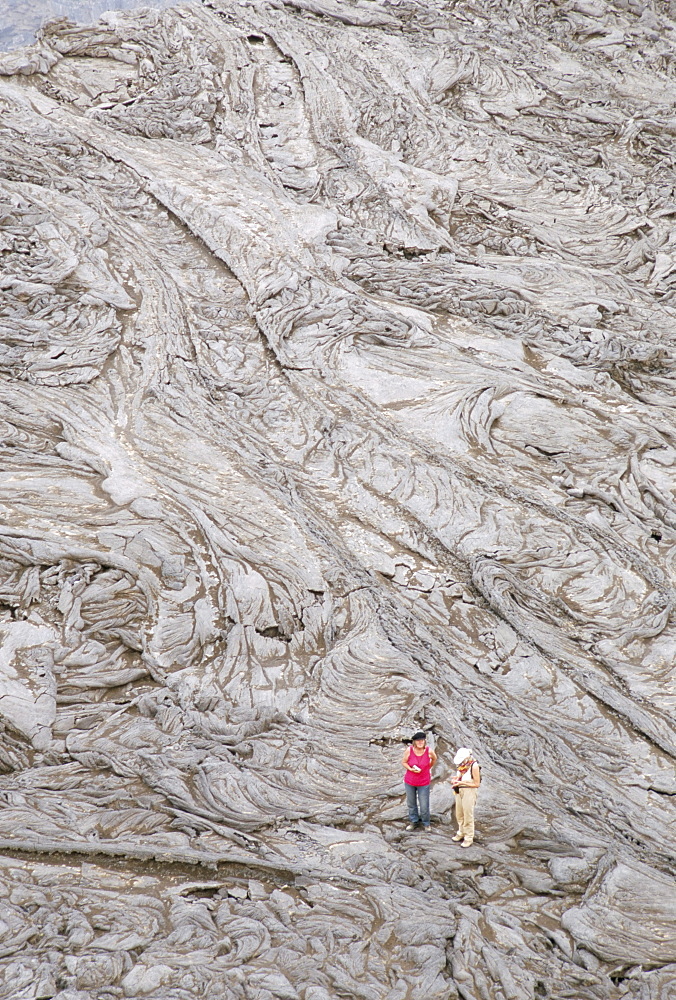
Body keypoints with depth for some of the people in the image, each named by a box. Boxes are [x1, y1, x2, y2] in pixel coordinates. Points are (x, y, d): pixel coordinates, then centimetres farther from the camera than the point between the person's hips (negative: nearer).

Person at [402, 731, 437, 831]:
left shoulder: (429, 751, -16)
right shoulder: (409, 750, -17)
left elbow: (434, 759, 7)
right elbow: (404, 762, -4)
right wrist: (411, 769, -19)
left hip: (424, 783, -1)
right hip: (410, 781, 1)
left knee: (424, 806, 2)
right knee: (411, 803, 16)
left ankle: (426, 823, 25)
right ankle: (413, 822, 37)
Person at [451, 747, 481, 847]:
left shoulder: (474, 766, -20)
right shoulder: (461, 764, 0)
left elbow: (476, 784, -17)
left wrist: (461, 783, -22)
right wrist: (455, 779, -7)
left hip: (469, 791, -7)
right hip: (459, 791, 7)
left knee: (468, 816, 0)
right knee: (459, 814, 17)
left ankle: (469, 838, 11)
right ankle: (461, 833, 35)